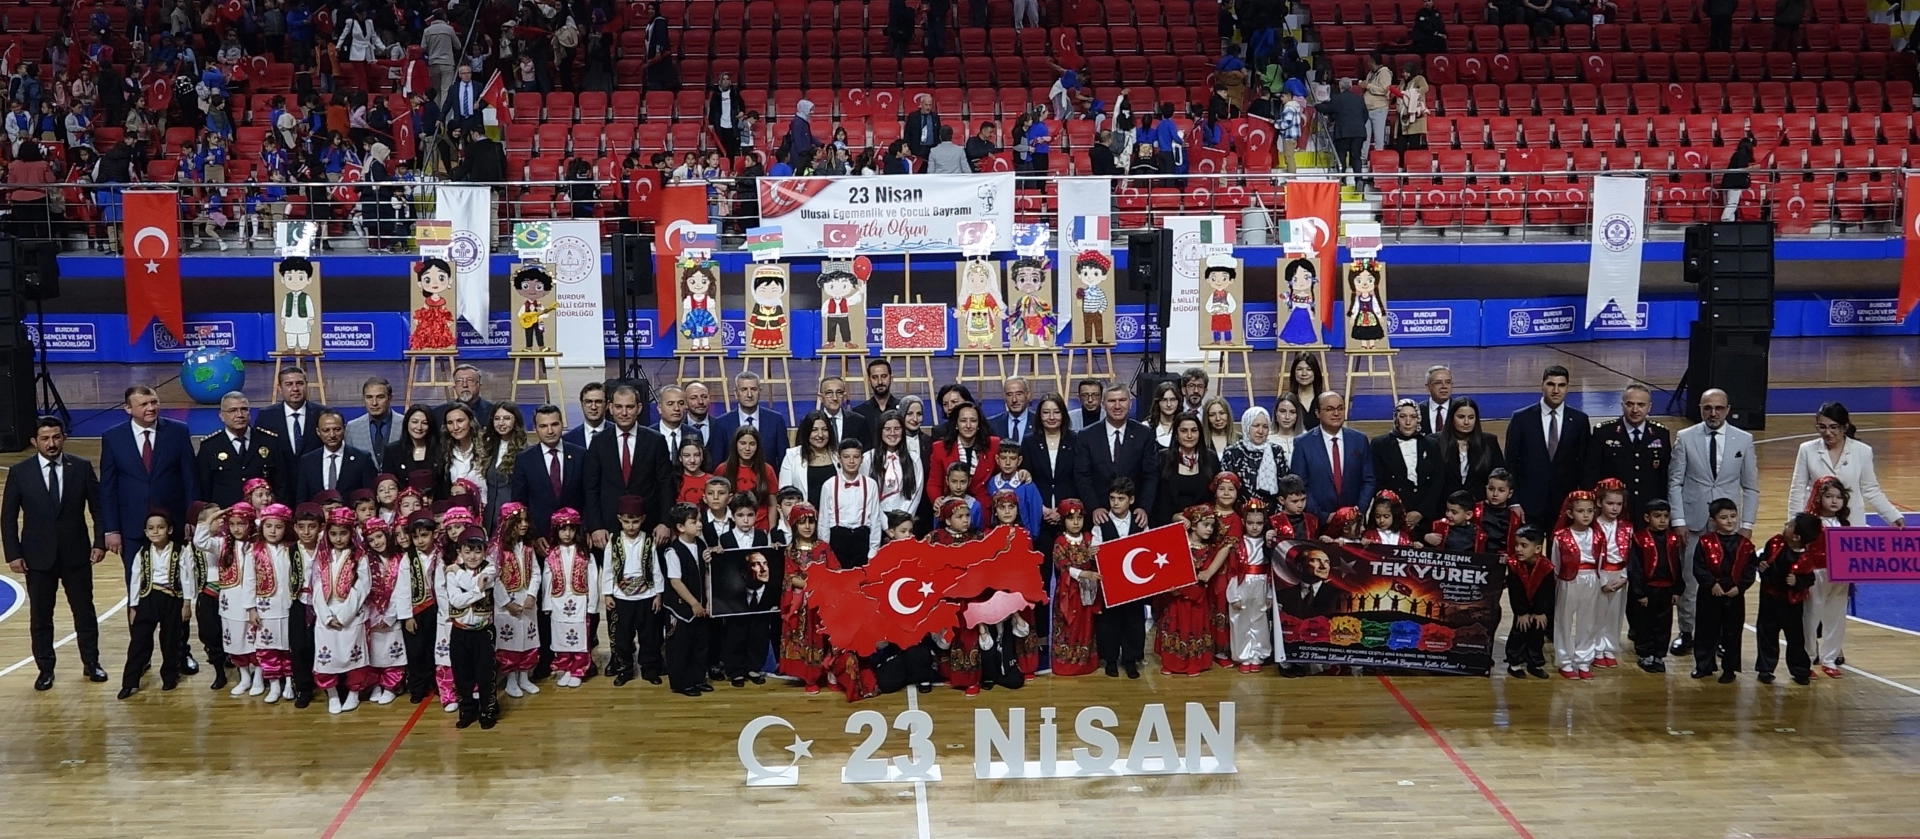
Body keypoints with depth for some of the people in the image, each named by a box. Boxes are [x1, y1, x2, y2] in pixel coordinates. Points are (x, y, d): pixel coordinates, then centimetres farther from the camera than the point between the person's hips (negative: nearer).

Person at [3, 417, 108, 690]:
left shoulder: (82, 467, -3)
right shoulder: (19, 472, -4)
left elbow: (98, 507, 2)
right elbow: (8, 517, 0)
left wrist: (100, 542, -6)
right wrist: (13, 554, -5)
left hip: (76, 554, 0)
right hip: (38, 556, 0)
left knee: (84, 611, 10)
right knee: (40, 616, 9)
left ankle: (91, 663, 24)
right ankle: (45, 669, 22)